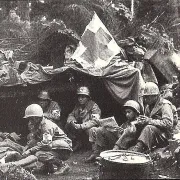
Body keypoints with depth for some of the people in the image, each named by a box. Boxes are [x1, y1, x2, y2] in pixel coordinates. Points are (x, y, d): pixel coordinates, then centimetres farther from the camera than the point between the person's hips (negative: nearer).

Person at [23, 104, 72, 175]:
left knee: (40, 154, -29)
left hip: (64, 151, -9)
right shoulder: (37, 126, 9)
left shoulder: (47, 125, -20)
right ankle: (48, 166, 8)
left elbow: (46, 143, -31)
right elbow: (34, 141, 10)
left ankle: (63, 165, -13)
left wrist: (30, 151, -28)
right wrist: (25, 150, -8)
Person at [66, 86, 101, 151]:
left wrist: (81, 126, -35)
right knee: (68, 125, -14)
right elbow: (71, 115, 11)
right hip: (80, 129, 6)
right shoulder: (78, 106, 4)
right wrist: (72, 121, -15)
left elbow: (95, 121, -27)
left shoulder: (93, 106, -16)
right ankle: (79, 143, 1)